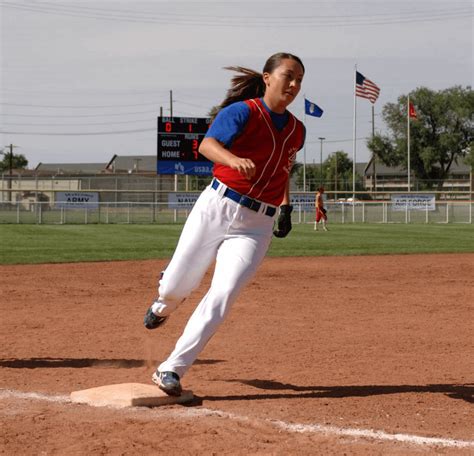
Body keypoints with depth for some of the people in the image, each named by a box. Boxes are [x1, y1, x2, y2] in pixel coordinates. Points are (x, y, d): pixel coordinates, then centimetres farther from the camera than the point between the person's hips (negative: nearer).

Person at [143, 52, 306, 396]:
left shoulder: (297, 131, 11)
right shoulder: (243, 112, -7)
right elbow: (207, 145, -23)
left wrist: (286, 207, 12)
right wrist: (234, 160, -43)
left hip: (256, 226, 3)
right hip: (216, 209, -3)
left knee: (223, 296, -14)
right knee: (175, 289, 4)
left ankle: (171, 370, -8)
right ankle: (164, 305, 45)